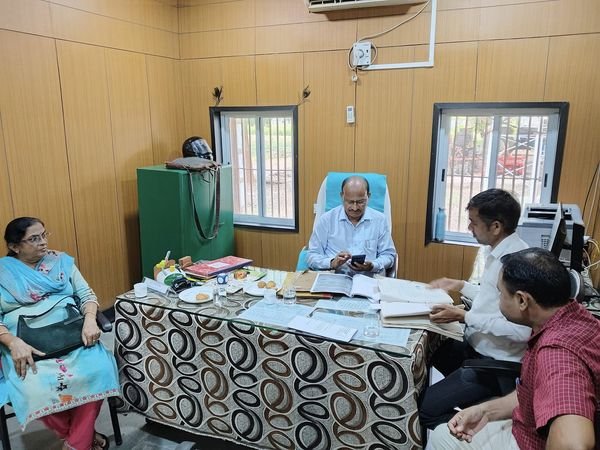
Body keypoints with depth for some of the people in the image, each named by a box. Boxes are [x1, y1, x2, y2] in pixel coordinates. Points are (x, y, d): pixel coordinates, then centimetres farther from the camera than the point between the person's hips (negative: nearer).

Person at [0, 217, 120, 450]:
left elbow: (87, 294, 9)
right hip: (26, 345, -1)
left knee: (97, 370, -27)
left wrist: (90, 320, -12)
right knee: (36, 389, -31)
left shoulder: (61, 261, 13)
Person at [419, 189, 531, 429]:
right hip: (477, 347, 10)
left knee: (423, 408, -14)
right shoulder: (497, 251, 4)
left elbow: (521, 330, -30)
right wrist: (461, 285, 15)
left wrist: (463, 316, -27)